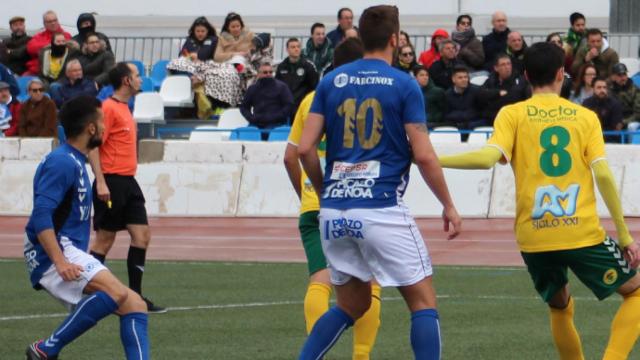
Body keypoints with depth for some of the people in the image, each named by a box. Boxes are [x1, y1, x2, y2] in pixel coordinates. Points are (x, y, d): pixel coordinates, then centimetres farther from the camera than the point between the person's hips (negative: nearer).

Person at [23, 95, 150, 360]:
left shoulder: (74, 162, 18)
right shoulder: (62, 162, -12)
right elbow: (41, 216, -22)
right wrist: (60, 262, -30)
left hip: (70, 257, 10)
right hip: (51, 257, -10)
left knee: (133, 305, 5)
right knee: (115, 292, -30)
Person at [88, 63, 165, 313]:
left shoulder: (124, 108, 16)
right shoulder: (109, 109, -11)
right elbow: (93, 146, -16)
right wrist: (101, 182, -22)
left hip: (128, 183, 9)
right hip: (111, 183, -9)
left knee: (142, 236, 3)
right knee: (104, 240, -3)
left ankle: (135, 295, 6)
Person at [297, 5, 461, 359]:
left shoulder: (331, 82, 8)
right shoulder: (404, 85, -3)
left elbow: (305, 148, 4)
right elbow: (423, 155, -7)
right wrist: (448, 206, 5)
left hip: (334, 211, 5)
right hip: (383, 209, -5)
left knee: (351, 305, 20)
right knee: (423, 303, 4)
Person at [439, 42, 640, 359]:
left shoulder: (512, 114, 2)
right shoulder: (586, 116, 5)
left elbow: (488, 157, -15)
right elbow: (604, 175, -4)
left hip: (533, 237, 2)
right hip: (583, 234, -2)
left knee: (560, 307, 26)